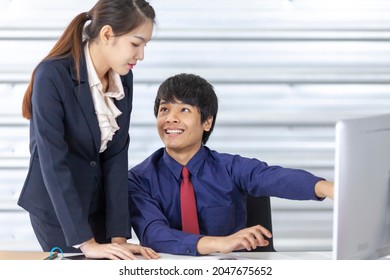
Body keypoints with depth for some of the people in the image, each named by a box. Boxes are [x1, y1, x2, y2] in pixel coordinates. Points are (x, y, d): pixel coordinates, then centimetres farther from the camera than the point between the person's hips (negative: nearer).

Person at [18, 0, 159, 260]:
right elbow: (53, 161, -26)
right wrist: (85, 243, -30)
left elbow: (116, 156, -6)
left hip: (100, 203, 6)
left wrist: (119, 236, -14)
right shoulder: (53, 75, -22)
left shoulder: (123, 78, -3)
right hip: (56, 207, -5)